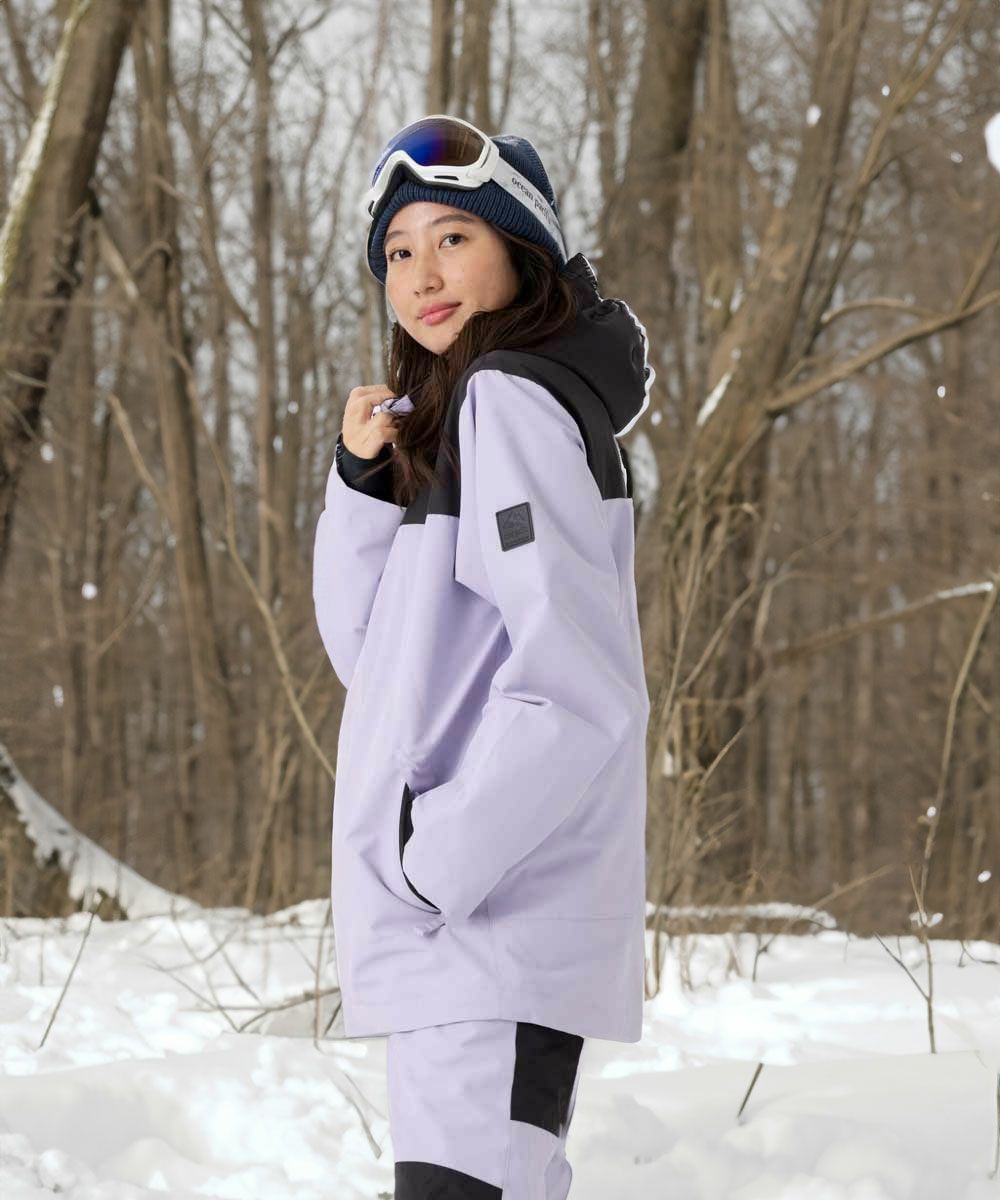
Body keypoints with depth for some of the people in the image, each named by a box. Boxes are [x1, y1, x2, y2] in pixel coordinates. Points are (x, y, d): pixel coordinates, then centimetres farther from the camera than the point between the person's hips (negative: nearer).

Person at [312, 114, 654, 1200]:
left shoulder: (509, 399, -11)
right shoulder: (440, 416, 19)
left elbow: (576, 689, -20)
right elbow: (367, 654, 17)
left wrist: (438, 864, -19)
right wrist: (362, 479, 4)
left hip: (491, 920, -10)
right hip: (460, 913, 10)